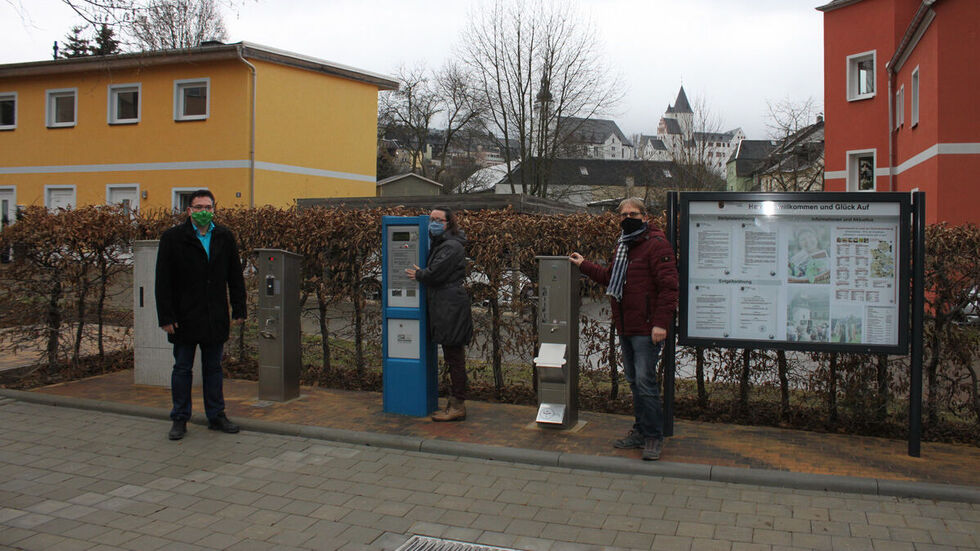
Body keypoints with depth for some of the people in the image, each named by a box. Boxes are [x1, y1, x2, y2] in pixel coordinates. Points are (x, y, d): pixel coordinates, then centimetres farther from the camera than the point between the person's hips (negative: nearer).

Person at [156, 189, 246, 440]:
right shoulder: (172, 238, -3)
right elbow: (163, 281, -5)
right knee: (182, 369, 7)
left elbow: (235, 276, 9)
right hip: (185, 317, -2)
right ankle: (180, 419, 16)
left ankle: (216, 416, 20)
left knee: (213, 368, 11)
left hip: (215, 318, 3)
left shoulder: (225, 237, 5)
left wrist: (239, 309, 4)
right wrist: (166, 317, -10)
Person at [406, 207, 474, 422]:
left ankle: (457, 406, 0)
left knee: (454, 357, -5)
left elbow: (435, 274, -21)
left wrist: (418, 274, -3)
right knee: (453, 358, 14)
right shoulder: (439, 244, 20)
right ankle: (454, 403, 21)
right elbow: (431, 270, 23)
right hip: (443, 308, 11)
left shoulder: (451, 247, -14)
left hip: (451, 308, -11)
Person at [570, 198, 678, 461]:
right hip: (625, 328, 9)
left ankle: (654, 437, 3)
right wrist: (584, 265, 30)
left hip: (647, 329, -9)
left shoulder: (656, 244, -11)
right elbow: (610, 278, 30)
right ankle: (641, 430, 27)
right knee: (634, 381, 15)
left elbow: (668, 286, -17)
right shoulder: (622, 246, 17)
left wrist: (661, 322, -21)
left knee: (645, 382, -8)